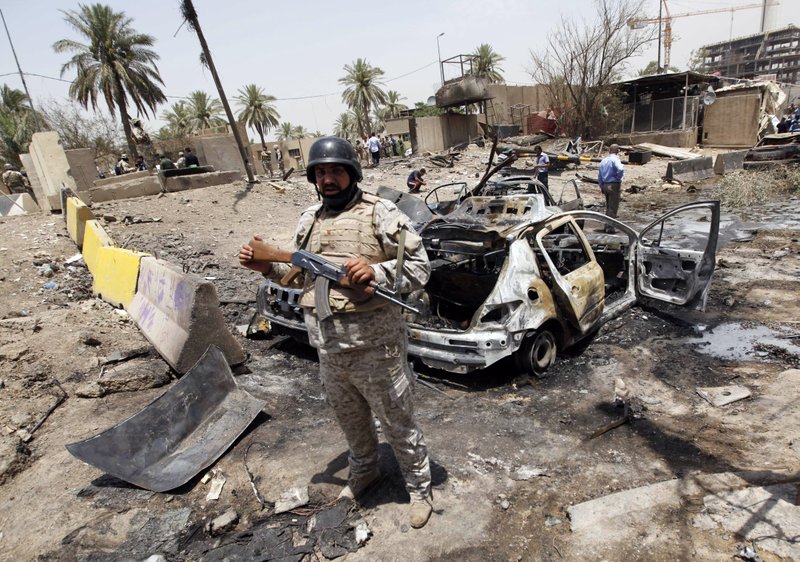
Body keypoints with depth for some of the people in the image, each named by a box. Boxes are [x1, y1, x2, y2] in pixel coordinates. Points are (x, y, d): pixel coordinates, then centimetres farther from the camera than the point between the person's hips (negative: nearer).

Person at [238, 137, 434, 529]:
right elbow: (300, 274, 19)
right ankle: (363, 471, 51)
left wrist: (376, 272, -27)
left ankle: (419, 488, 33)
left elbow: (419, 267, -11)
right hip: (327, 348, 6)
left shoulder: (380, 213, -9)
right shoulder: (308, 220, 10)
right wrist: (268, 267, 2)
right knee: (349, 419, 25)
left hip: (373, 345, -6)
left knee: (397, 422, 10)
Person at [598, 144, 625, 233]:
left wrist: (602, 187, 21)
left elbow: (599, 176, 16)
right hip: (614, 185, -7)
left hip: (605, 185, 7)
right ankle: (610, 227, -4)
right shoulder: (615, 159, -10)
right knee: (613, 207, -3)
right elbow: (620, 169, -29)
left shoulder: (603, 160, 13)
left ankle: (607, 225, 22)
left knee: (608, 206, 17)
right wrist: (619, 178, -11)